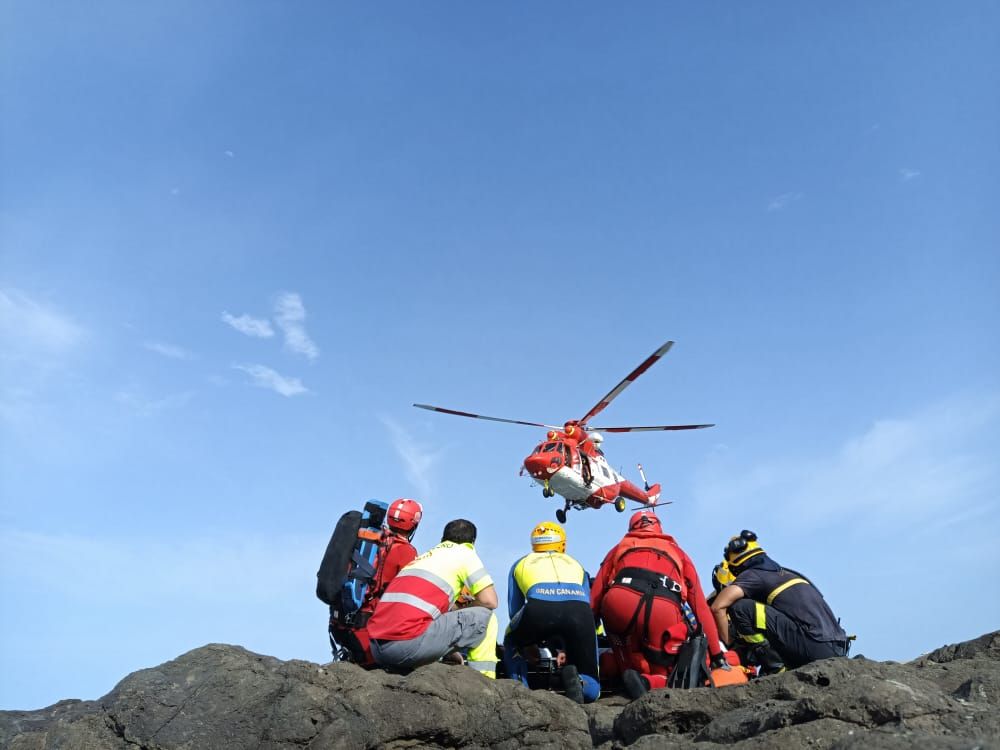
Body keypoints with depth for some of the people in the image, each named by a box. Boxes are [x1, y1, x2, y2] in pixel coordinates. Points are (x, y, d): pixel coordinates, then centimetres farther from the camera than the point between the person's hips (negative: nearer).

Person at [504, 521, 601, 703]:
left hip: (537, 606, -1)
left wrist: (530, 642, 49)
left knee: (512, 644, 34)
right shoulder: (575, 564, 40)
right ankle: (577, 681, -13)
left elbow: (514, 611, 34)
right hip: (579, 610, 1)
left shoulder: (521, 563, 36)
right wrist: (569, 647, 53)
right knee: (591, 690, 19)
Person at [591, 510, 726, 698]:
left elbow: (594, 598, 22)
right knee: (664, 677, 16)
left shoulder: (620, 548, 33)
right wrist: (717, 655, 33)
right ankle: (646, 682, -14)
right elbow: (701, 608, 29)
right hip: (665, 611, -1)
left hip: (618, 603, 1)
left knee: (634, 668, 24)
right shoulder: (678, 552, 33)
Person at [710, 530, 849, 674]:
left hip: (813, 645, -8)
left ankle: (774, 667, -4)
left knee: (740, 607, -9)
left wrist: (728, 643, 2)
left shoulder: (752, 575, 1)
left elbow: (718, 607, -11)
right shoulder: (787, 572, 26)